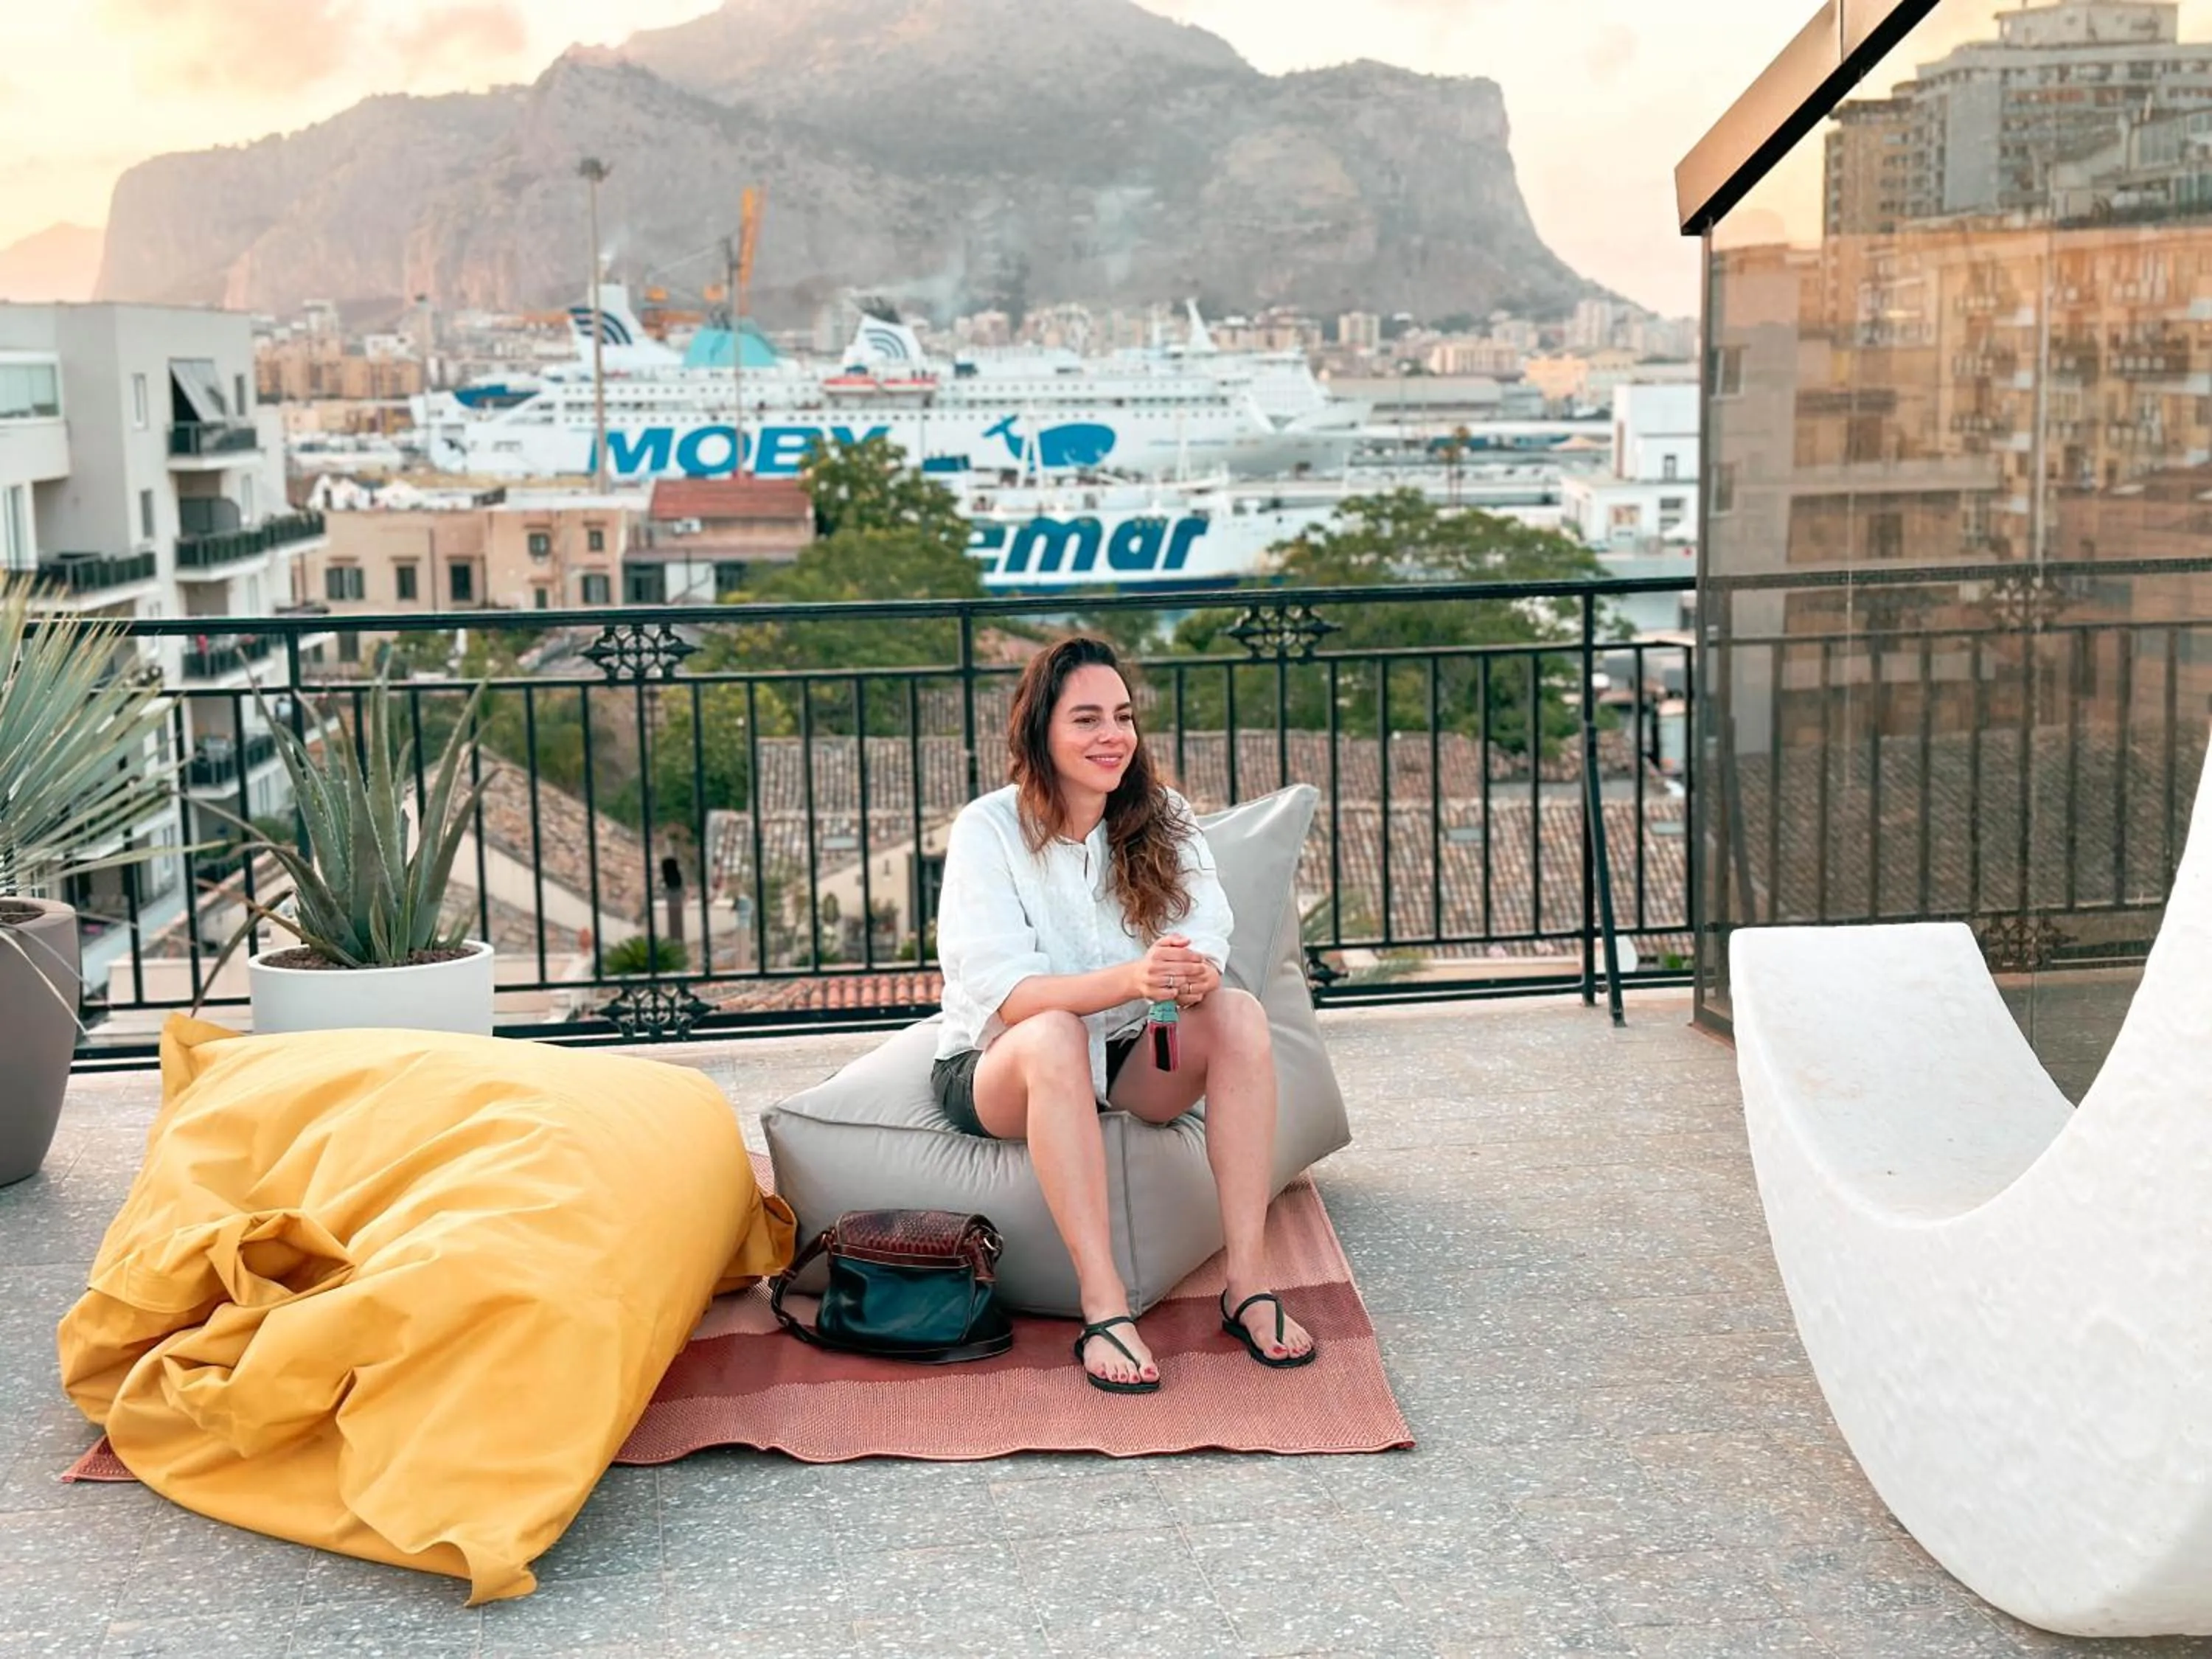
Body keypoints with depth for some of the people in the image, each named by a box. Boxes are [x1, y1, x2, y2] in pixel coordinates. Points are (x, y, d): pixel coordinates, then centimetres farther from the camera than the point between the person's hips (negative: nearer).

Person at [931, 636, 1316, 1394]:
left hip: (1128, 1062, 4)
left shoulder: (1164, 819, -1)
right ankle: (1103, 1308, -37)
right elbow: (1005, 992, -24)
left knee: (1239, 1014, -24)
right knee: (1055, 1037, -37)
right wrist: (1130, 978, -41)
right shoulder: (987, 830, -14)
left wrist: (1197, 976, -37)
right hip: (999, 1069, -4)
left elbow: (1208, 945, -11)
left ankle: (1247, 1281, -25)